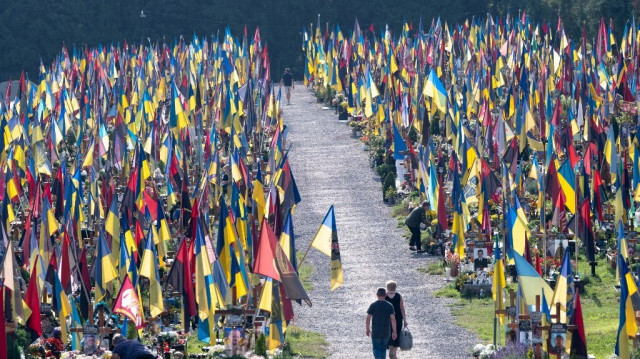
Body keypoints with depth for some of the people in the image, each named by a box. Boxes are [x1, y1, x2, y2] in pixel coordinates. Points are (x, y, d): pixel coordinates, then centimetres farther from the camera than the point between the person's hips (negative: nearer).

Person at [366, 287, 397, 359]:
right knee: (383, 348, 16)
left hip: (376, 331, -2)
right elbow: (393, 319, -6)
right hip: (386, 331, 2)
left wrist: (368, 329, 10)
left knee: (376, 348, 1)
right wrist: (394, 332, -3)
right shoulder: (389, 306, -3)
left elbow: (368, 318, -3)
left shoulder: (373, 305, -6)